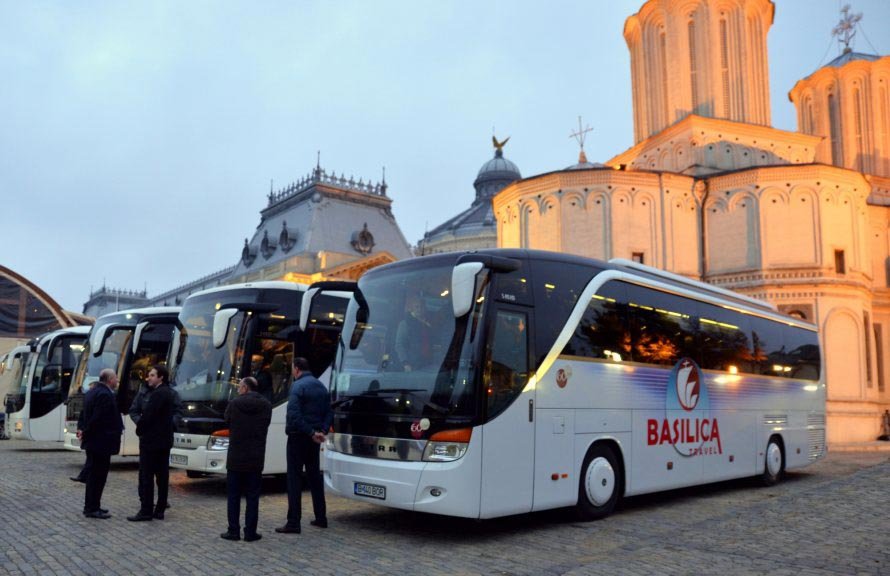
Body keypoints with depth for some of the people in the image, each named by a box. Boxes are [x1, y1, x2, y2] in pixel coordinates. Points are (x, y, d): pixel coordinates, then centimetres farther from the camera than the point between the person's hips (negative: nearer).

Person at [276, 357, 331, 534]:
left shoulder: (297, 386, -12)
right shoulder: (321, 387, 13)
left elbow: (294, 415, -22)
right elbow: (329, 413, 11)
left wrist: (311, 433, -18)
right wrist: (322, 431, -1)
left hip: (298, 437, -7)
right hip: (313, 439, 7)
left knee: (294, 478, -3)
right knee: (314, 476, 16)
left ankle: (293, 522, -4)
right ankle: (321, 518, 22)